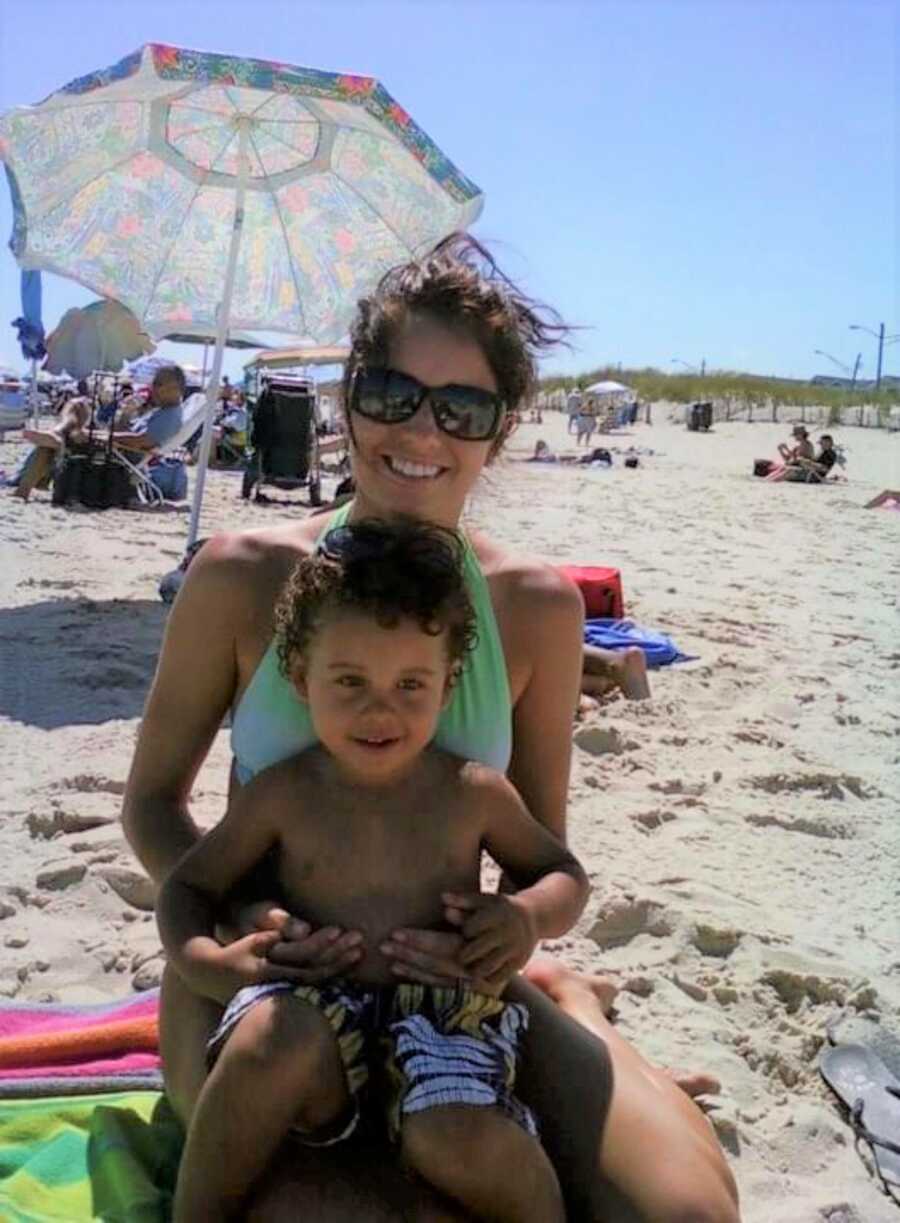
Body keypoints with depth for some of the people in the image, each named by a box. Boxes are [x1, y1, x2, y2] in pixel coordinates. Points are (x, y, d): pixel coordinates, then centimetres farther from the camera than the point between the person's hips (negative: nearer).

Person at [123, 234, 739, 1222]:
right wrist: (234, 915, -20)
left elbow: (543, 852, 3)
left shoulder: (537, 608, -6)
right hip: (262, 975, -1)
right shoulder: (240, 579, -11)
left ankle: (568, 1007, 16)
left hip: (445, 981, 2)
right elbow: (152, 799, 0)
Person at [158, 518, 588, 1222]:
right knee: (274, 1036, -34)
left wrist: (529, 915, -7)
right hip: (320, 1011, 1)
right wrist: (204, 961, -10)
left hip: (447, 1008, 0)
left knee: (456, 1140, -31)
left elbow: (566, 874, 17)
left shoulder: (475, 792, 4)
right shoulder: (283, 795, 4)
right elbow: (188, 886, 13)